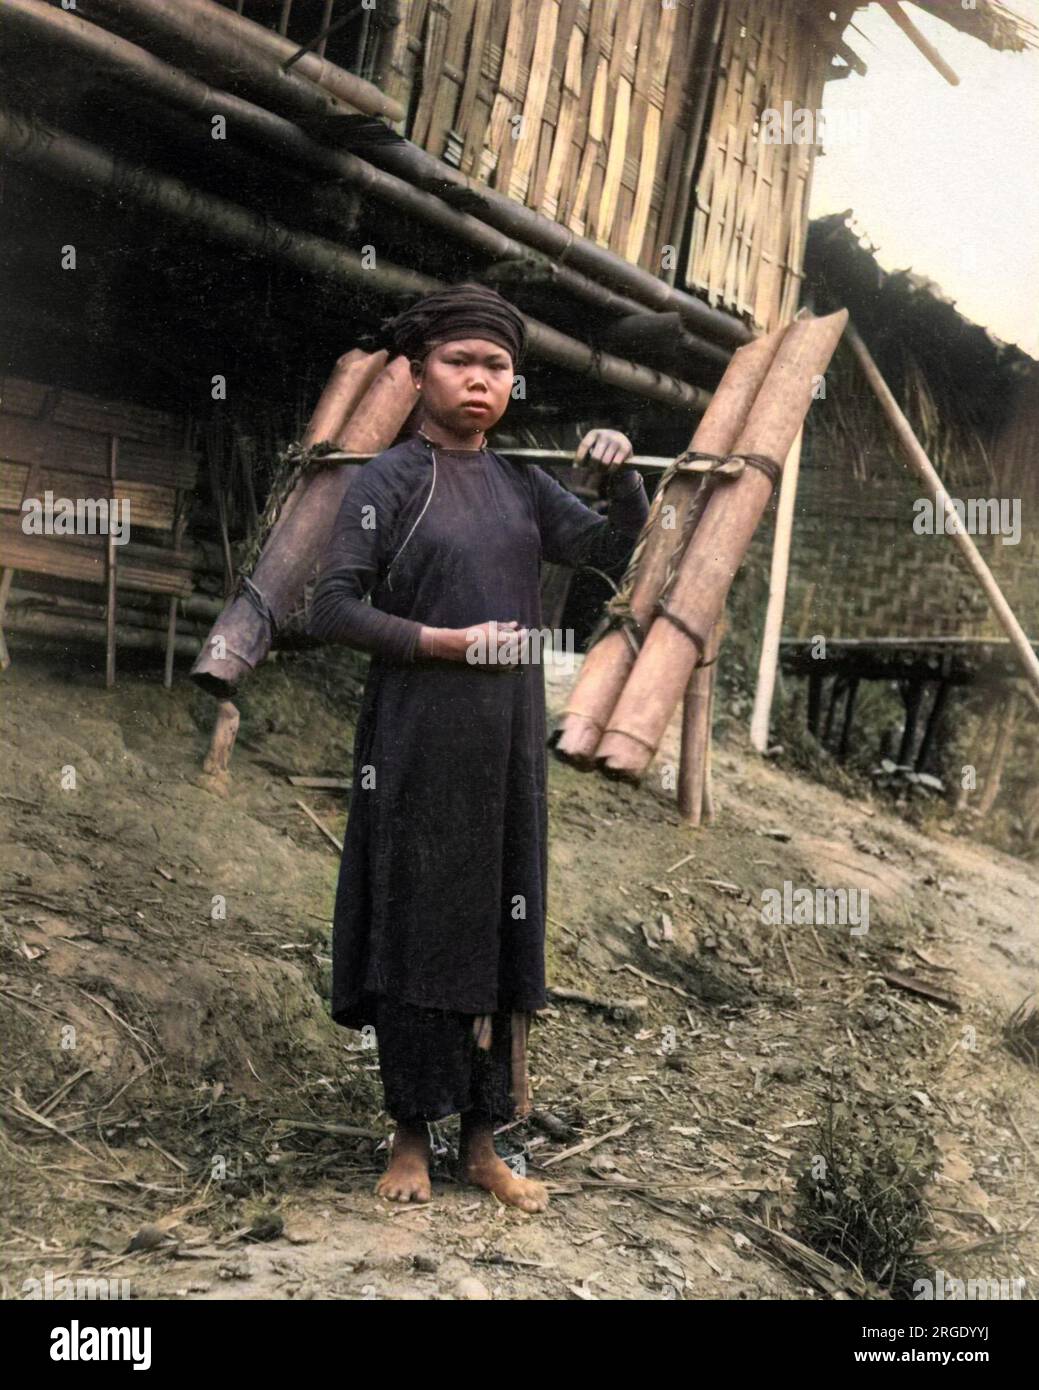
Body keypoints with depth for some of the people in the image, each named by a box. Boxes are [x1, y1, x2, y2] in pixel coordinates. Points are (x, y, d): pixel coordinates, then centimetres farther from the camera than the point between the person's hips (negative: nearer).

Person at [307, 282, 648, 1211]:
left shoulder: (523, 486, 11)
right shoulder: (388, 479, -4)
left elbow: (615, 547, 9)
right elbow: (331, 609, -10)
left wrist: (623, 476, -9)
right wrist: (448, 642, -14)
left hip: (509, 741, 5)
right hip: (417, 743, -5)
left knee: (504, 928, 7)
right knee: (416, 930, 2)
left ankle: (481, 1141, 19)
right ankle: (412, 1139, 16)